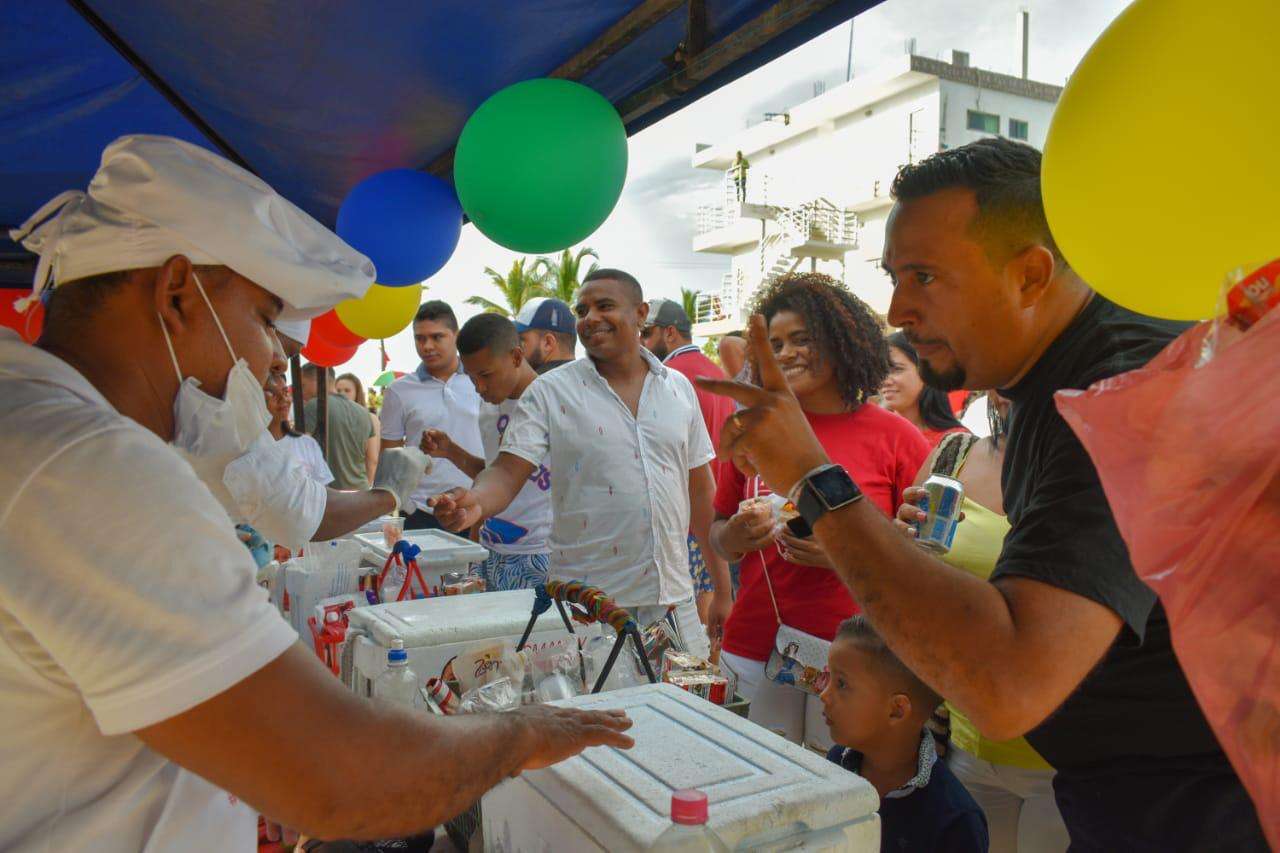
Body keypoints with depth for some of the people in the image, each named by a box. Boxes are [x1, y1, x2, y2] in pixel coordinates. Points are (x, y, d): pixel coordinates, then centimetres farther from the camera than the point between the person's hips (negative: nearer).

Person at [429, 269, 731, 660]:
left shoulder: (679, 389, 7)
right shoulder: (550, 392, -3)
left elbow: (701, 489, 10)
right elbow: (508, 471, -9)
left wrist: (722, 588, 10)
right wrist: (475, 502, -32)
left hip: (674, 600, 4)